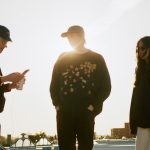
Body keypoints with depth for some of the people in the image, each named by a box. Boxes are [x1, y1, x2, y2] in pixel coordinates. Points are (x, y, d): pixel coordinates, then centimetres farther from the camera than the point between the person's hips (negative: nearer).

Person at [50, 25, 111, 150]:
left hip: (86, 113, -2)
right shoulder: (63, 59, 12)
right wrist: (57, 104, 1)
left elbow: (105, 87, 1)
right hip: (64, 113, 2)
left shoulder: (96, 59, 4)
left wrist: (93, 106, -8)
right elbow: (54, 84, 13)